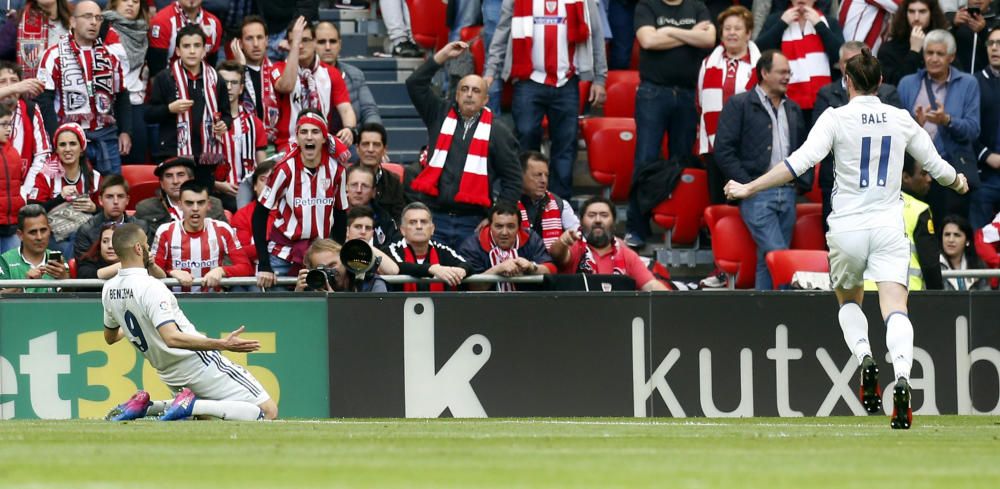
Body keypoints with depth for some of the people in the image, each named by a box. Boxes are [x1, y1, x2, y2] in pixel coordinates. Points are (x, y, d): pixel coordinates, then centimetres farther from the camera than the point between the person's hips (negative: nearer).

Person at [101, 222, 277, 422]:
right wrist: (223, 344, -39)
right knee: (268, 411, -7)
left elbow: (110, 337, 20)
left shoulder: (108, 290, 2)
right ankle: (190, 406, -16)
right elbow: (172, 338, -34)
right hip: (197, 362, -9)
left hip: (169, 375, 9)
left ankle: (145, 407, 10)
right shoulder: (151, 287, -22)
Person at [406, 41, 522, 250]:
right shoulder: (440, 116, 13)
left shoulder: (497, 131, 6)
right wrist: (443, 56, 0)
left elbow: (512, 179, 6)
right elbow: (415, 84, 6)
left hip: (472, 224, -2)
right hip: (433, 216, 2)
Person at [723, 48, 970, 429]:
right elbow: (934, 165, 17)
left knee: (848, 300, 23)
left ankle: (865, 358, -3)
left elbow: (801, 162, -15)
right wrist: (958, 182, 40)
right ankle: (902, 377, -33)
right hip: (889, 226, 1)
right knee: (895, 308, -10)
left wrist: (749, 188, -12)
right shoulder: (901, 119, 6)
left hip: (847, 227, -1)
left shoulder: (836, 118, -4)